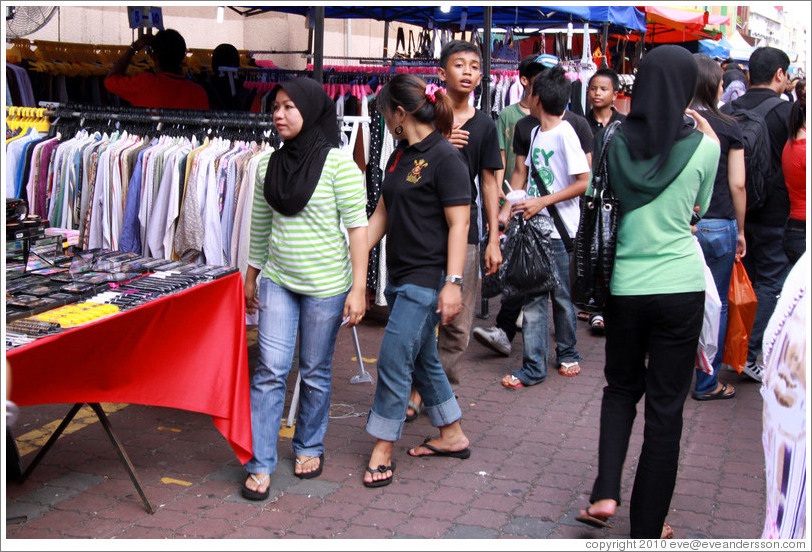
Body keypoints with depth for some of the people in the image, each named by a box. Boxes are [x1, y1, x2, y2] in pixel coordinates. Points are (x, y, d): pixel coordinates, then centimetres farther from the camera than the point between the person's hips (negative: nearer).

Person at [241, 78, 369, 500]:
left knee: (315, 372, 10)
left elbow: (357, 227, -11)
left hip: (325, 285, -4)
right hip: (277, 281, 4)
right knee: (269, 371, -2)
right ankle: (260, 464, 5)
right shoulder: (270, 167, 6)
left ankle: (310, 447, 30)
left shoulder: (338, 164, -10)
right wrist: (251, 277, 20)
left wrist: (357, 288, -14)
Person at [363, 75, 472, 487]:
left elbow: (459, 224, -16)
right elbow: (381, 215, 18)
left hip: (428, 278, -9)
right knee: (422, 359, 16)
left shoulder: (444, 157, -13)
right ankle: (453, 436, 30)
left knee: (394, 359, -8)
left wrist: (453, 283, -22)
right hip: (401, 276, 9)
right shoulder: (400, 157, 13)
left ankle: (381, 452, 3)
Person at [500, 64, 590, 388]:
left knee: (561, 295, 7)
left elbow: (583, 182, -16)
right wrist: (513, 205, 8)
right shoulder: (536, 132, 12)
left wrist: (543, 202, -18)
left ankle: (567, 354, 28)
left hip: (558, 229, -6)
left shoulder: (565, 133, -11)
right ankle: (533, 367, 6)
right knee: (532, 296, 3)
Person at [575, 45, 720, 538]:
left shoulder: (614, 143, -2)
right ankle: (648, 527, 16)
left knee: (621, 389, 23)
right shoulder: (702, 146, -7)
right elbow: (701, 208, 9)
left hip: (623, 286, 2)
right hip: (681, 286, -2)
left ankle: (605, 493, 7)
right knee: (666, 406, 7)